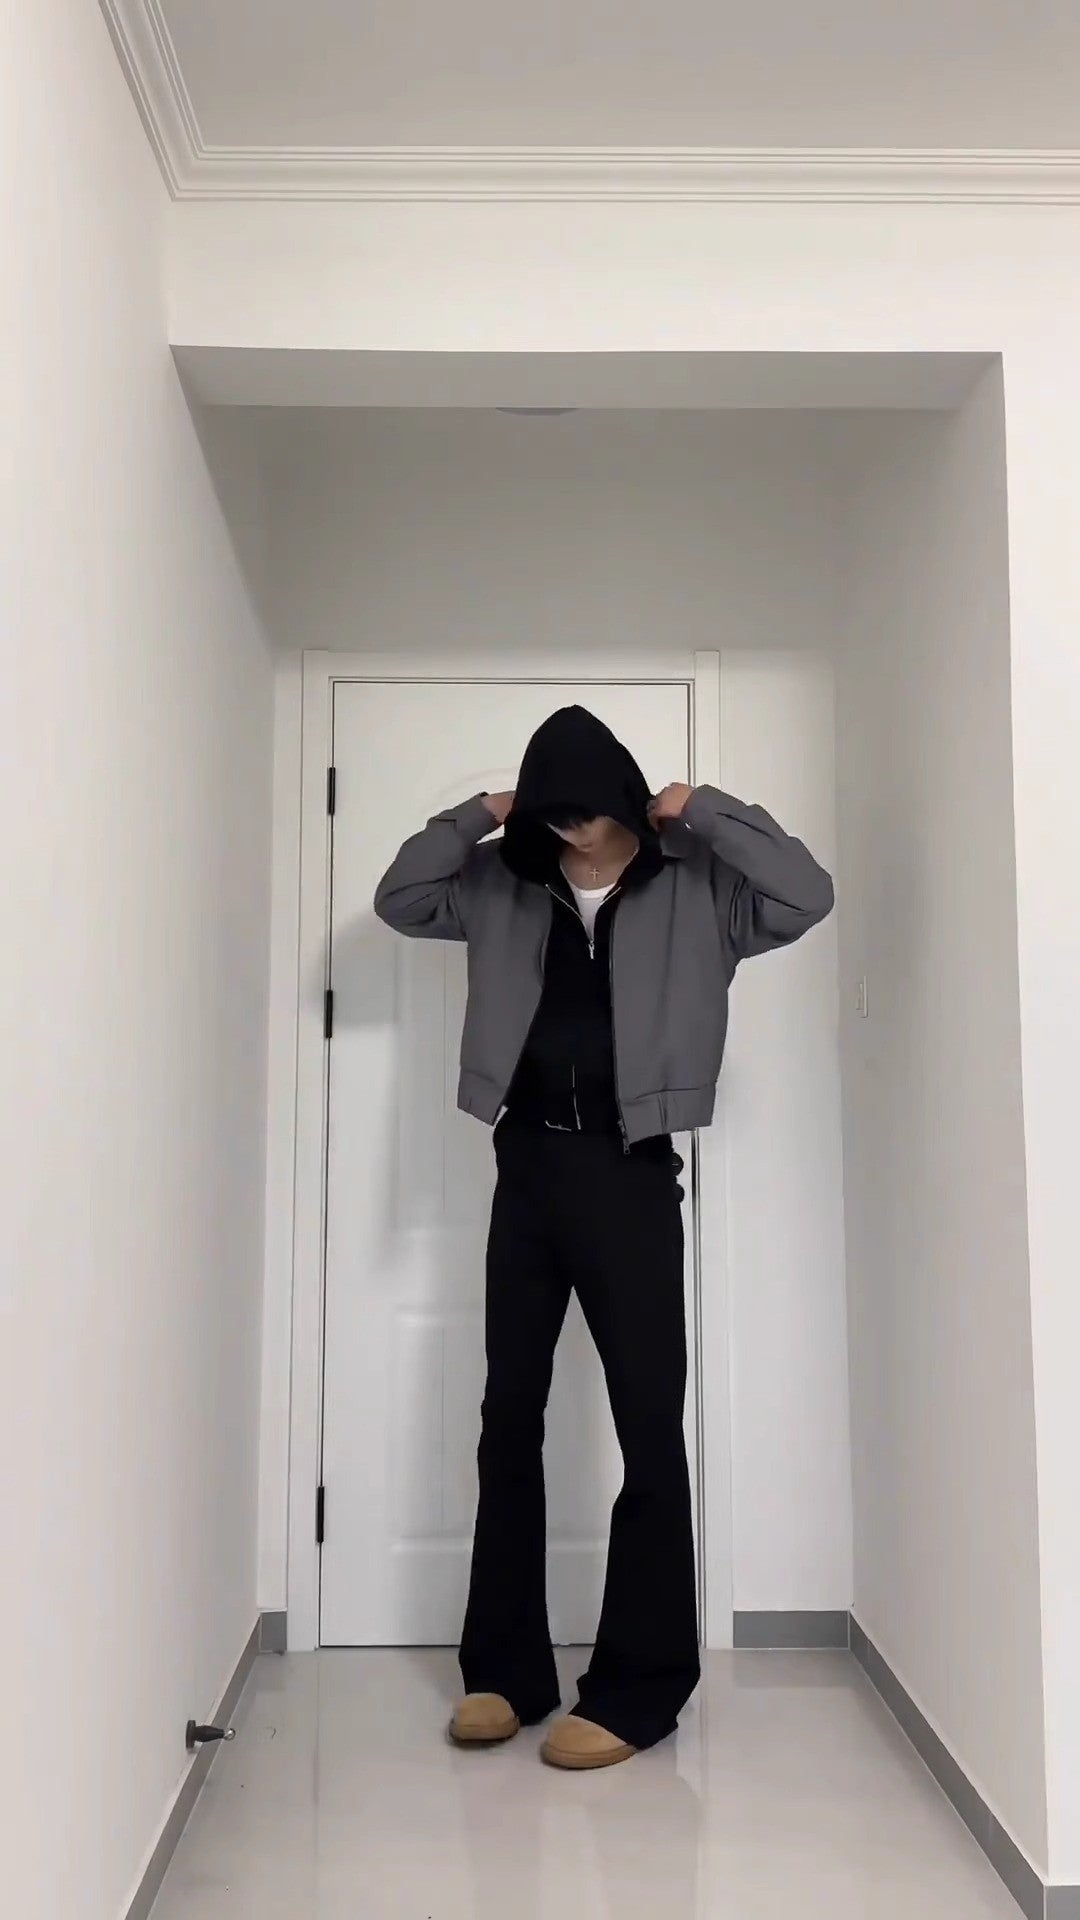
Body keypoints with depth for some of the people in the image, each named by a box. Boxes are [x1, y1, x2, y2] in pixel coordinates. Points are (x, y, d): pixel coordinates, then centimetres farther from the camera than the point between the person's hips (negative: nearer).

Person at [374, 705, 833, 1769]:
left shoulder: (695, 887, -1)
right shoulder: (506, 886, 8)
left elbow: (806, 896, -14)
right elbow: (399, 901, 8)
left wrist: (705, 809, -10)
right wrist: (476, 815, 0)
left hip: (630, 1175, -4)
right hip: (527, 1169, 4)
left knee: (649, 1428, -1)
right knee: (508, 1418, 9)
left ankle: (637, 1685, 12)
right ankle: (507, 1668, 23)